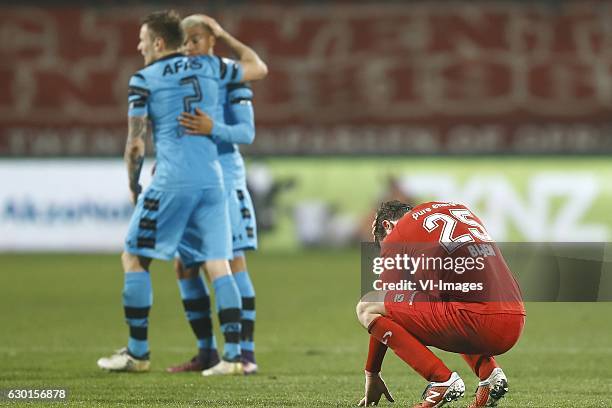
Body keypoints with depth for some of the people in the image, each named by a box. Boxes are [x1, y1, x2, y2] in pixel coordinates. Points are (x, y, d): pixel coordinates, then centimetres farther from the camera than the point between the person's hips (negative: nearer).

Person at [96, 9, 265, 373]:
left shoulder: (144, 80, 2)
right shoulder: (209, 67, 12)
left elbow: (135, 145, -1)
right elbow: (258, 70, 30)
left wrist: (134, 187, 12)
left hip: (172, 181, -4)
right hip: (213, 179, 4)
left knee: (135, 259, 8)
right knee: (218, 265, 4)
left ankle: (138, 352, 8)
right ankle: (236, 354, -5)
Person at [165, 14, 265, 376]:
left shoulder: (231, 78, -7)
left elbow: (247, 132, -16)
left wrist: (212, 129, -32)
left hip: (224, 178, -6)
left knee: (234, 264, -7)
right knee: (185, 267, 5)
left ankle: (246, 352, -6)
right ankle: (207, 352, 13)